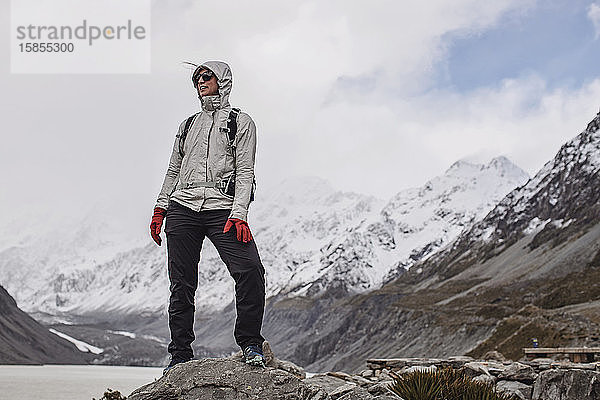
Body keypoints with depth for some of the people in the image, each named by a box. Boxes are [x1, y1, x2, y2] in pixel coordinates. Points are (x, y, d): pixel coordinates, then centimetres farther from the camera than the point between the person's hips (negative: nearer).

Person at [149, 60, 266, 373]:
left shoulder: (240, 122, 11)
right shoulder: (188, 125, 25)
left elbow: (245, 171, 0)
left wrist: (239, 215, -12)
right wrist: (160, 209, 14)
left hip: (222, 209, -4)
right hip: (182, 207, 4)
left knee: (251, 272, -22)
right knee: (181, 286, 1)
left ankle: (250, 343, -6)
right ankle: (180, 356, 9)